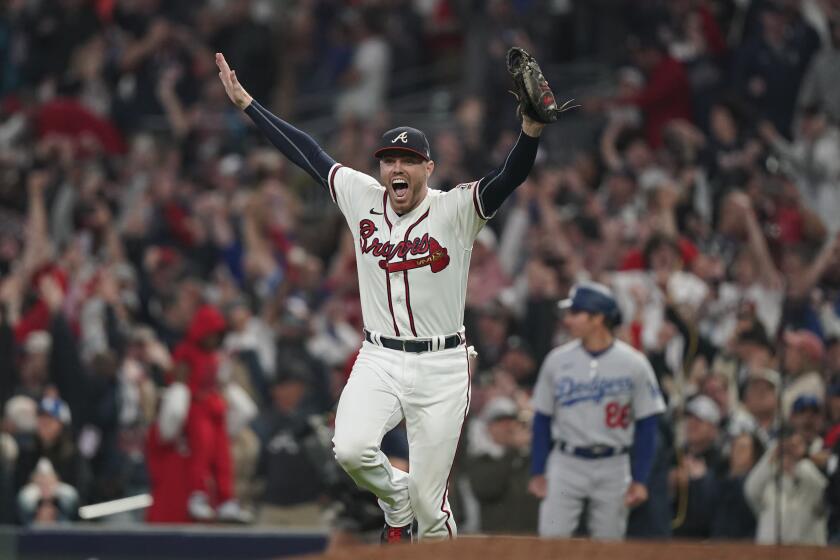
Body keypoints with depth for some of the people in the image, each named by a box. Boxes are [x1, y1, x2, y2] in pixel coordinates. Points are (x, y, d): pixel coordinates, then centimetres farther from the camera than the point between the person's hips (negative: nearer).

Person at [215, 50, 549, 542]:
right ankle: (397, 501, 10)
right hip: (379, 360, 3)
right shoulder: (362, 198, 4)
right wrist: (246, 102, 14)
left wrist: (532, 130, -42)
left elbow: (510, 178, -22)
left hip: (440, 368, -3)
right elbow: (306, 152, 11)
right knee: (351, 450, -23)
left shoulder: (456, 210, -7)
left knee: (429, 505, -3)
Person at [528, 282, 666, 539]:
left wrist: (640, 480, -6)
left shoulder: (634, 365, -4)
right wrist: (537, 472, 3)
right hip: (565, 464, 1)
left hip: (613, 467, -1)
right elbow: (542, 420, 8)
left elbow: (647, 426, -2)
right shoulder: (557, 360, 2)